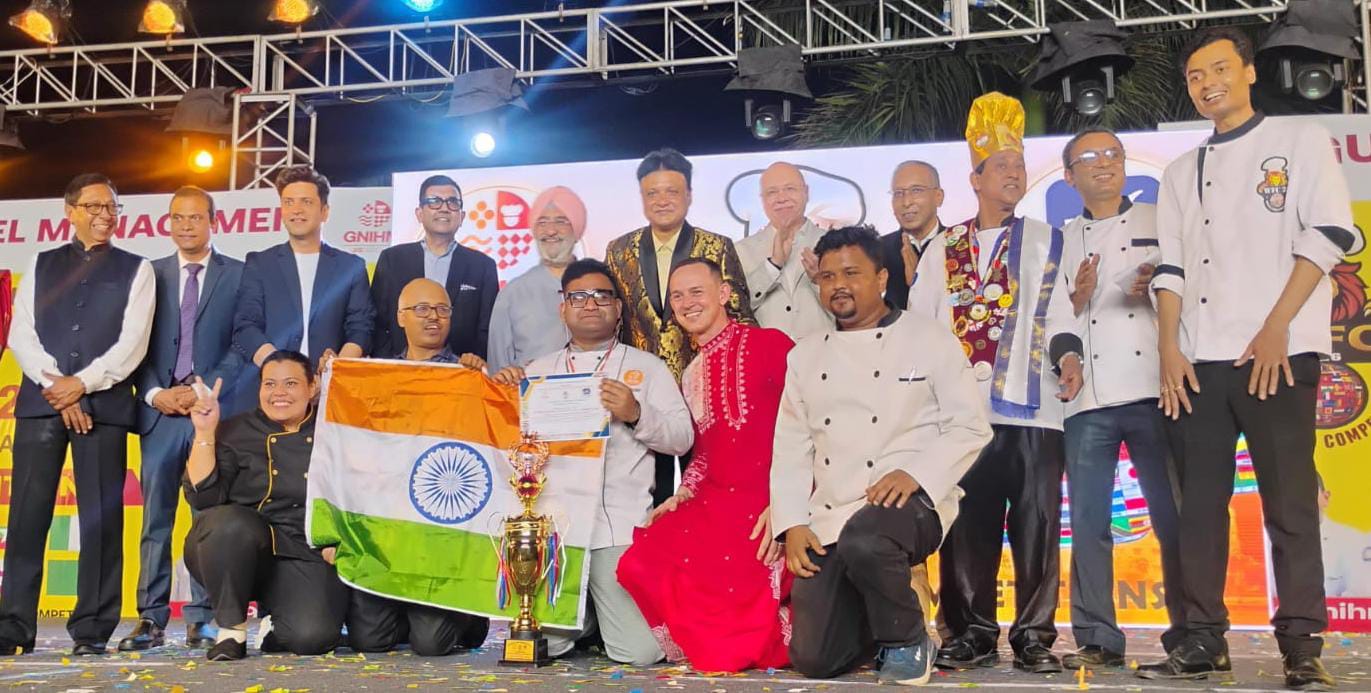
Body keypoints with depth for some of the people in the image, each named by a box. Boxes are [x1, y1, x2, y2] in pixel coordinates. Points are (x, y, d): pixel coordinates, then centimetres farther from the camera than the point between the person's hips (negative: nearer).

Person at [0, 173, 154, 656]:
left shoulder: (135, 270, 9)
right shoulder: (41, 265, 15)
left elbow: (133, 342, -2)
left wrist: (82, 383, -11)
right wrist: (56, 386, -7)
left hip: (104, 405, -2)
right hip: (40, 401, 2)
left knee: (101, 516, -2)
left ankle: (92, 628, 4)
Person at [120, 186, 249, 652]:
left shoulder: (238, 275, 6)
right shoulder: (149, 274, 15)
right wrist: (155, 393, -4)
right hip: (159, 410, 2)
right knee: (156, 518, 2)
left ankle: (203, 619, 3)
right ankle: (151, 618, 5)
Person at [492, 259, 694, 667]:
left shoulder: (647, 367, 10)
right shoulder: (539, 371, 18)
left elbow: (682, 438, 2)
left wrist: (637, 414, -15)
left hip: (619, 528, -2)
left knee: (642, 652, -10)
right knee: (542, 643, -9)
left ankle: (603, 604, 22)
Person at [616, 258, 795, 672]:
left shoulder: (770, 344, -4)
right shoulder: (690, 374, 19)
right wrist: (683, 494, 6)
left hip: (769, 503, -6)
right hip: (711, 502, 7)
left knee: (733, 583, -27)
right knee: (641, 566, -15)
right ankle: (712, 642, 6)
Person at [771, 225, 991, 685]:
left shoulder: (931, 340, 3)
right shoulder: (806, 355, 14)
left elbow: (970, 427, -2)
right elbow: (791, 448, 11)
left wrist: (915, 473, -19)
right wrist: (793, 524, -2)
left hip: (909, 498, -4)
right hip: (829, 518, 4)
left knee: (863, 541, -39)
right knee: (816, 659, -7)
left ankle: (907, 641, -10)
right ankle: (879, 620, 26)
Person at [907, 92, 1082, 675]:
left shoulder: (1044, 240, 14)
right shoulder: (943, 249, 17)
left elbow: (1057, 311, 5)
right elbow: (918, 320, 13)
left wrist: (1067, 355, -14)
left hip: (1030, 405, -1)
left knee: (1036, 523, -2)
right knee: (967, 524, 2)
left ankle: (1035, 636, 6)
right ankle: (972, 633, 11)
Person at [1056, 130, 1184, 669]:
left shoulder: (1161, 222, 14)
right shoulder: (1061, 240, 18)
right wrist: (1077, 299, -5)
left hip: (1154, 389, -1)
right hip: (1087, 397, 2)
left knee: (1172, 515, -3)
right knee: (1088, 520, 0)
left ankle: (1188, 631, 6)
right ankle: (1097, 637, 6)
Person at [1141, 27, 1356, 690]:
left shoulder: (1300, 140, 7)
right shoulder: (1180, 174, 20)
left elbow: (1328, 233, -4)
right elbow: (1170, 266, 14)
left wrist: (1277, 326, -12)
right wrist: (1169, 348, 1)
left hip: (1278, 354, -4)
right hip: (1198, 361, 4)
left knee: (1289, 504, -5)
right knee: (1200, 504, 4)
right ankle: (1203, 640, 10)